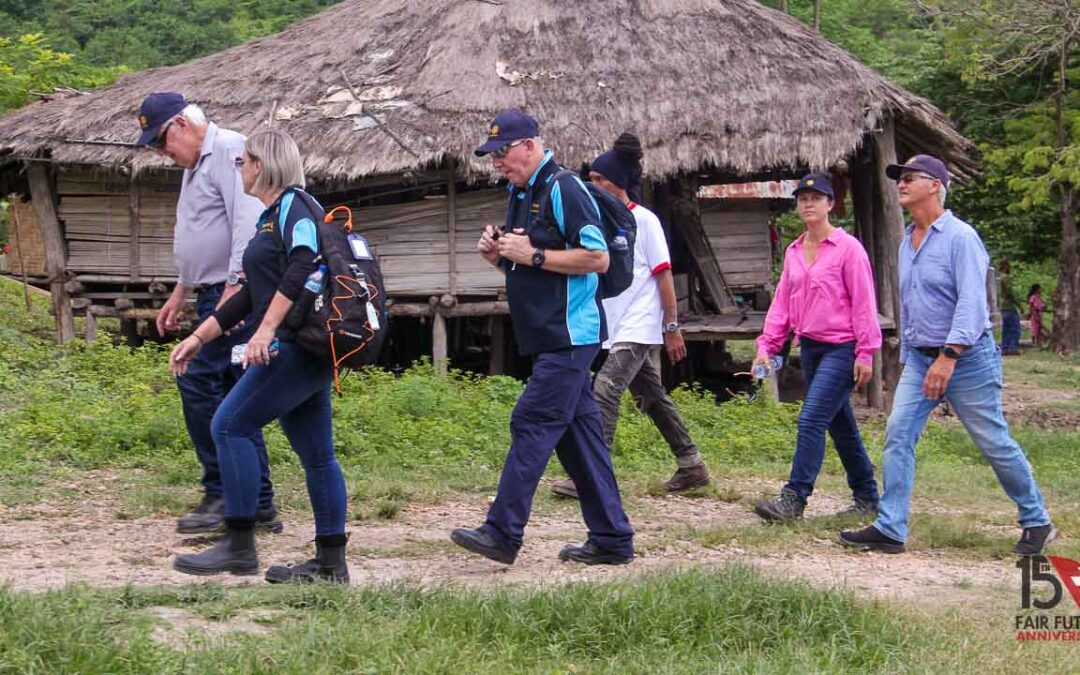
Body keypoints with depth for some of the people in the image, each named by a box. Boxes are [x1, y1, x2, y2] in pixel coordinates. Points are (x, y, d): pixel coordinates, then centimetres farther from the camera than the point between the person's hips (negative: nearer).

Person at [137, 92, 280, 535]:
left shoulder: (230, 151, -11)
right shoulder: (196, 164, 22)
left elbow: (248, 224, -22)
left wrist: (234, 288, -27)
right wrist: (180, 292, 29)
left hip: (236, 294, -10)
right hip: (213, 296, 10)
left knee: (199, 383, -14)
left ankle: (223, 494, -9)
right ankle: (259, 504, 12)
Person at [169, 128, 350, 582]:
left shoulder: (294, 206, -7)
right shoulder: (269, 217, 22)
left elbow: (302, 267, -23)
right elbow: (252, 294, 26)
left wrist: (266, 329, -26)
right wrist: (199, 337, 25)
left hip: (299, 345, -10)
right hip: (309, 354, 10)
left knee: (230, 425, -10)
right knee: (316, 454, 8)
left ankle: (239, 546, -8)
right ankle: (330, 560, 10)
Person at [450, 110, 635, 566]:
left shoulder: (563, 189, -12)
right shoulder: (520, 194, 17)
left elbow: (597, 257, -18)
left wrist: (533, 255, -18)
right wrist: (497, 254, 4)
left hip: (569, 336, -10)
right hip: (550, 339, 10)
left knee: (531, 424, -12)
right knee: (578, 432, 10)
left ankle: (502, 533, -12)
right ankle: (611, 538, 14)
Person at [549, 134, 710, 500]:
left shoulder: (643, 220, -9)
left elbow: (664, 275, -10)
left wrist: (672, 327, -12)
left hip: (639, 328, -8)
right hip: (616, 328, 8)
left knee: (605, 391, -18)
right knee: (652, 397, 14)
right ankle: (691, 466, 25)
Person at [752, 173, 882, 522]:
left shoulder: (848, 248, -8)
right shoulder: (794, 252, 11)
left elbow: (863, 303, -9)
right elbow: (782, 302, 13)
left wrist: (866, 353, -13)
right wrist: (766, 345, 3)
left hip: (841, 348, -7)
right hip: (810, 346, 7)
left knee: (811, 419, -15)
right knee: (841, 426, 13)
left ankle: (794, 498, -15)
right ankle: (866, 496, 24)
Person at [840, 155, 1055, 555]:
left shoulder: (960, 237, -13)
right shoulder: (908, 243, 13)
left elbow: (971, 302, -22)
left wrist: (949, 356, -30)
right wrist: (906, 356, 19)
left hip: (967, 358, -7)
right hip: (920, 358, 7)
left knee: (994, 443, 1)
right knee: (898, 435, -6)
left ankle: (1036, 522, 16)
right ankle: (889, 529, -6)